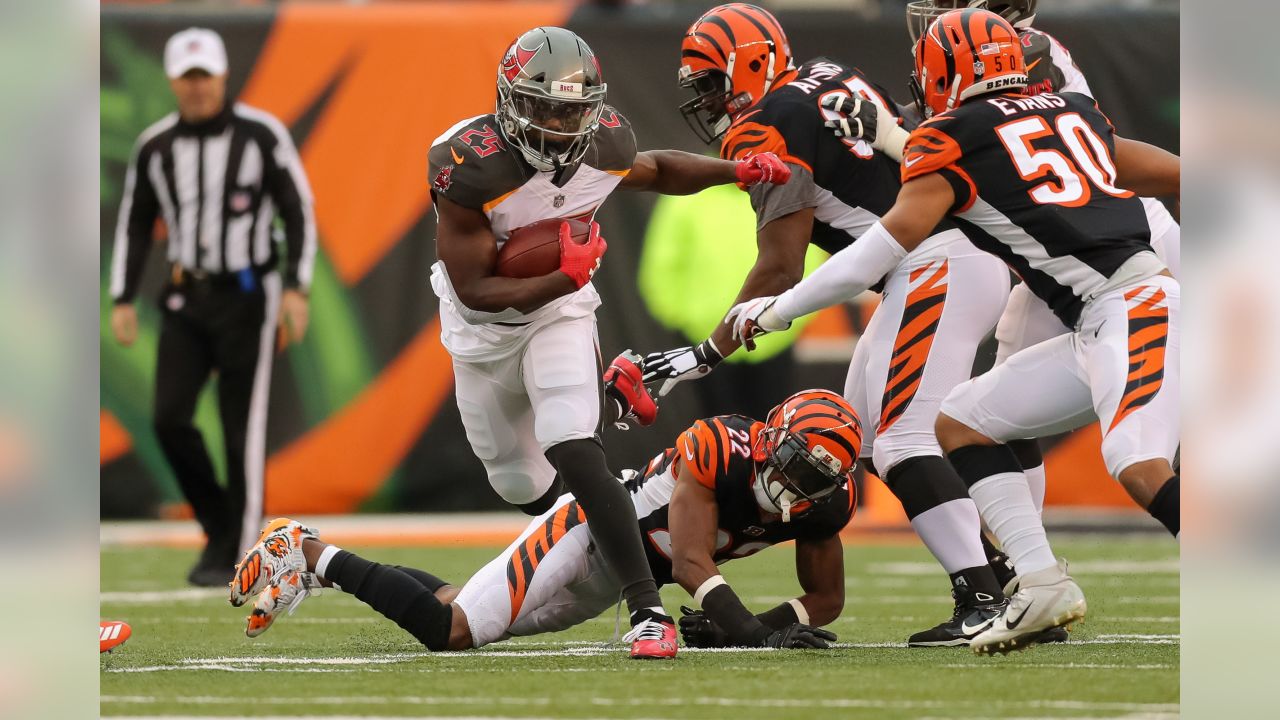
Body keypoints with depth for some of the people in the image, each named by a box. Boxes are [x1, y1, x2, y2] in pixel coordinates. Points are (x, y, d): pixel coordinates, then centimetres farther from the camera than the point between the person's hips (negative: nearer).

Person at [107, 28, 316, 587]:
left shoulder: (261, 135, -7)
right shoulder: (154, 147, 4)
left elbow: (299, 213, -5)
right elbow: (134, 225, 12)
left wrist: (295, 288, -14)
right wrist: (122, 300, 5)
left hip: (247, 296, -4)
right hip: (186, 298, 4)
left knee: (242, 427, -4)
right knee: (170, 417, -7)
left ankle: (234, 553, 3)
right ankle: (218, 523, 14)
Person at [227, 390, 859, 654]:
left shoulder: (824, 503, -13)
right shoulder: (717, 449, -32)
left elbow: (827, 599, -2)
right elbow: (692, 562, -34)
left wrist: (779, 625, -22)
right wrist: (746, 628, -45)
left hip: (615, 579, 7)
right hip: (588, 531, -7)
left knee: (456, 620, 14)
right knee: (451, 632, -16)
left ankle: (314, 562, 28)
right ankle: (309, 552, 2)